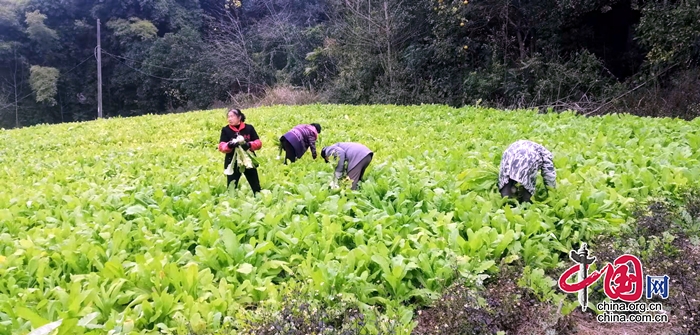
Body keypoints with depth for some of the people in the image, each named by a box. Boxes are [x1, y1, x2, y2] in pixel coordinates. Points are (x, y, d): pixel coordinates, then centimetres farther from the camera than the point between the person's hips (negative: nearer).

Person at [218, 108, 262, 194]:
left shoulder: (249, 128, 1)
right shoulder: (225, 130, 1)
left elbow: (258, 143, -1)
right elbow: (221, 147, -8)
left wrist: (249, 145, -22)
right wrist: (229, 145, -29)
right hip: (232, 163, 0)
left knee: (256, 186, 9)